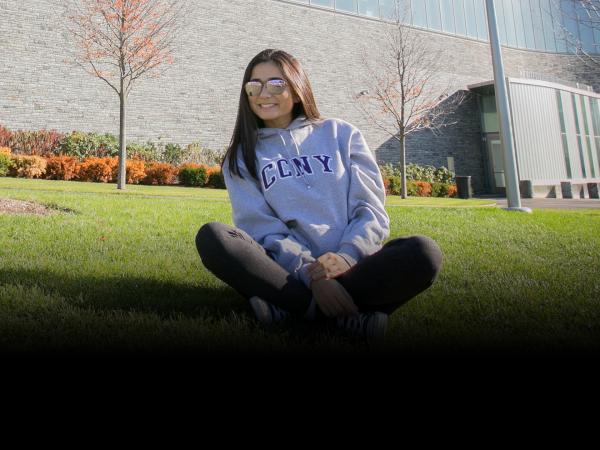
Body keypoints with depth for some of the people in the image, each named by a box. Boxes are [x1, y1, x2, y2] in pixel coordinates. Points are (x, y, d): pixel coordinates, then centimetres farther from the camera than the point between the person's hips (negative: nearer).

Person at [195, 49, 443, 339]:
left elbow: (371, 209, 3)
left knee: (422, 253, -28)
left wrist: (348, 256, -18)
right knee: (212, 237, -26)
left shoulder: (342, 135, 10)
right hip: (290, 273, 1)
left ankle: (287, 305, -25)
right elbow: (260, 228, -2)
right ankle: (342, 314, -25)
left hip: (350, 269, 0)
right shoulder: (242, 156, 11)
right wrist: (309, 273, -18)